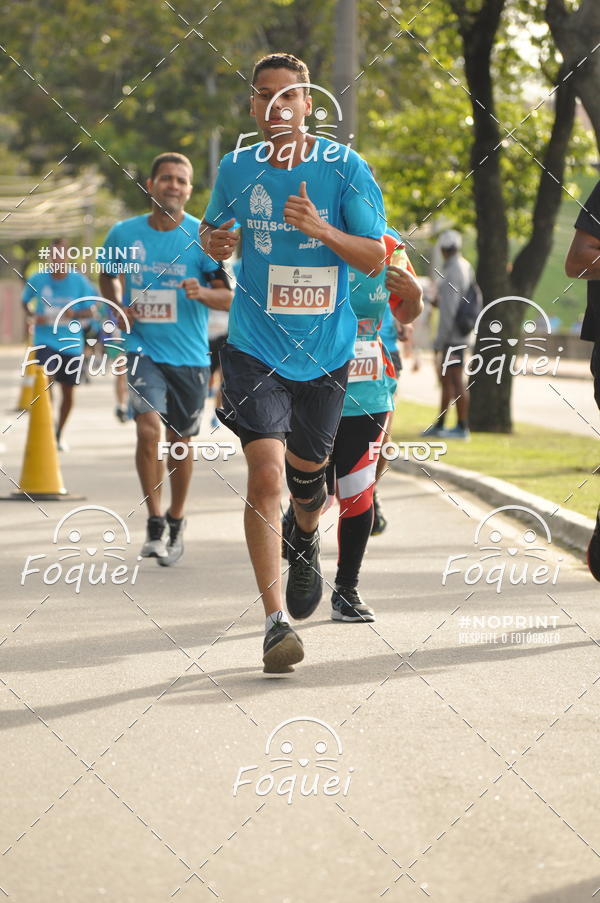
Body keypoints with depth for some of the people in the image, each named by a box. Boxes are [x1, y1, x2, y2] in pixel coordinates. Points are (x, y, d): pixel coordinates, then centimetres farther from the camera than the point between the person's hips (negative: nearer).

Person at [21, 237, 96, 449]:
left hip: (71, 343, 1)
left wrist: (75, 314, -20)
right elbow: (25, 301, 12)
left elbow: (90, 310, 1)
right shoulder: (38, 280, -4)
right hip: (46, 341, -1)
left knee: (68, 393, 9)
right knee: (47, 381, -23)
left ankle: (59, 434, 29)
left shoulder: (79, 281, -4)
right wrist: (33, 315, -8)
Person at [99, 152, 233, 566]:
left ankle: (176, 523, 30)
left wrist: (202, 293, -25)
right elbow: (109, 275, 19)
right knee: (148, 428, -19)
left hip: (190, 356, 0)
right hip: (144, 349, 0)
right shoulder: (124, 233, -1)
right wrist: (118, 306, -1)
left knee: (180, 441, 10)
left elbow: (230, 296, -4)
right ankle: (155, 523, -9)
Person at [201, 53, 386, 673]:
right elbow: (214, 229, 18)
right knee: (266, 476, -18)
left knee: (305, 472, 17)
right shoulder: (237, 168, 1)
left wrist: (320, 229, -24)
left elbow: (374, 257, -6)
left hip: (325, 349, 1)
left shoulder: (344, 168, -6)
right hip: (255, 348, -1)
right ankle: (276, 622, -16)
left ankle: (305, 542, 55)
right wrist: (214, 241, -7)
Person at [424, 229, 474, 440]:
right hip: (461, 333, 10)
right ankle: (439, 425, 21)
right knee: (445, 378, 15)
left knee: (455, 379, -6)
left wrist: (440, 339, -16)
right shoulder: (466, 267, 13)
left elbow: (449, 308, -19)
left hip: (452, 333, -10)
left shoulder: (452, 272, -16)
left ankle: (462, 427, -4)